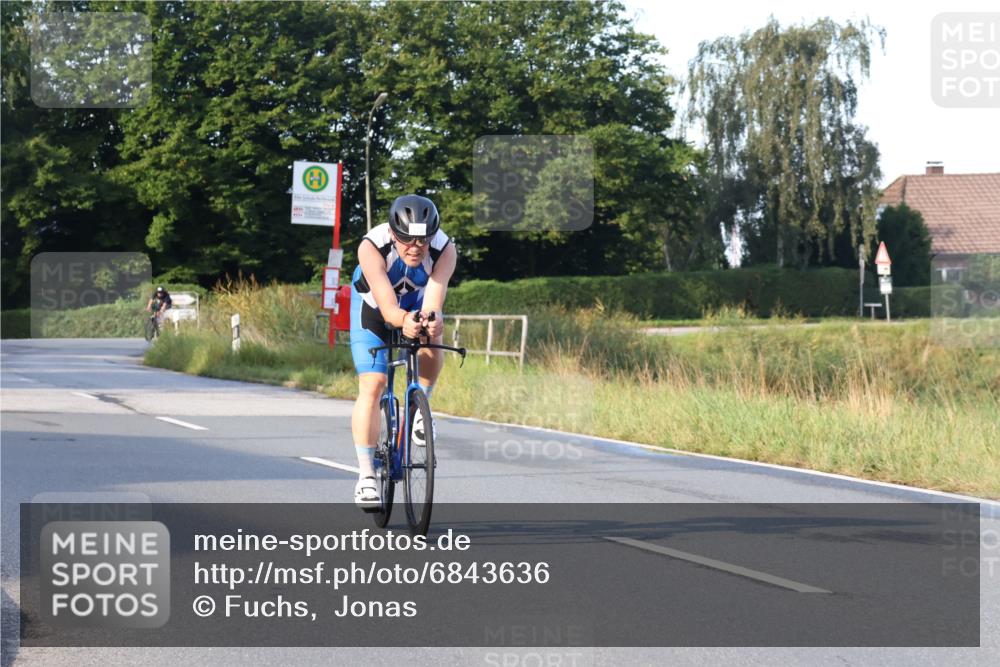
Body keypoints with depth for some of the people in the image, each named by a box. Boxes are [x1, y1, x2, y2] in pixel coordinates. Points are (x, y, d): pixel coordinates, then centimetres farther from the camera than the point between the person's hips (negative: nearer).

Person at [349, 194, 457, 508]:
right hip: (372, 305, -2)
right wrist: (404, 321, -67)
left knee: (431, 346, -29)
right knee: (372, 385, -14)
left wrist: (432, 320, -68)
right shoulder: (372, 247, -38)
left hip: (417, 303, 2)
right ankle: (366, 476, -10)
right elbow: (387, 306, -46)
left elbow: (433, 302, -45)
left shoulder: (445, 250, -34)